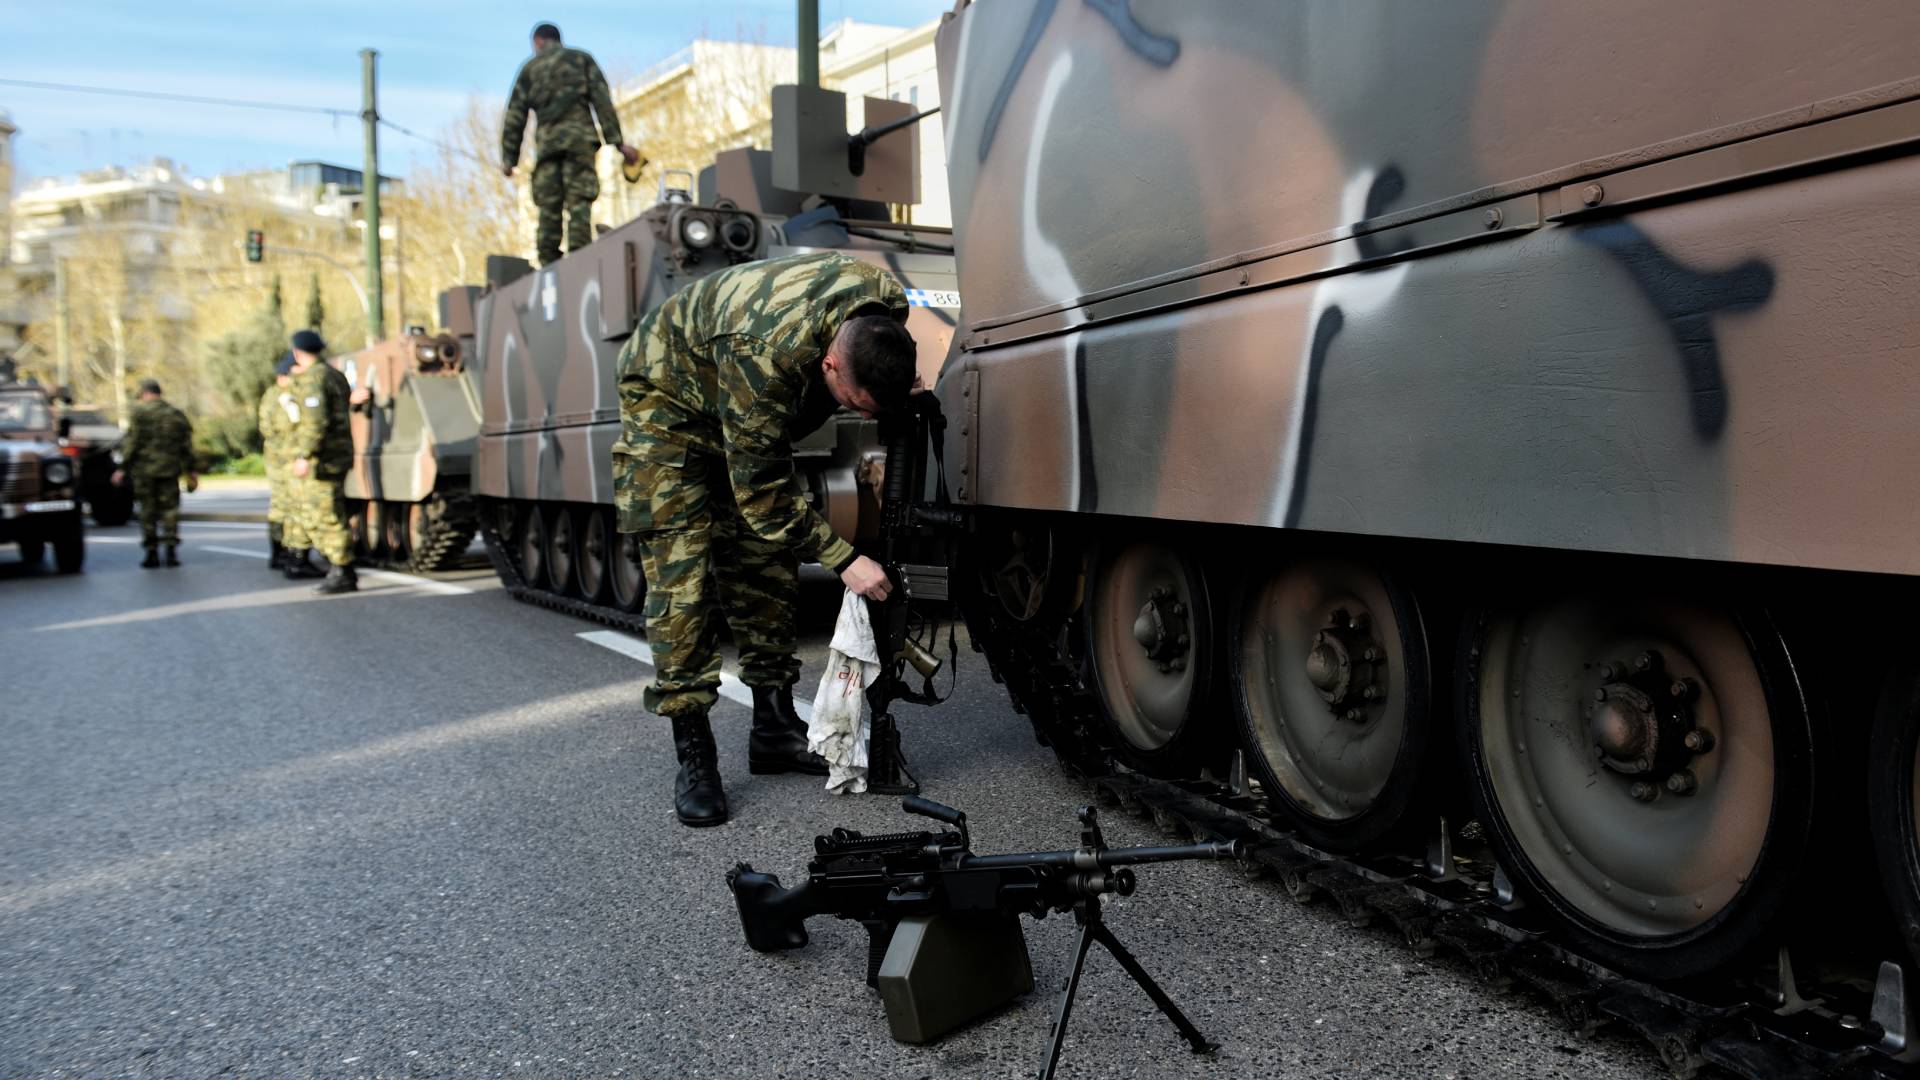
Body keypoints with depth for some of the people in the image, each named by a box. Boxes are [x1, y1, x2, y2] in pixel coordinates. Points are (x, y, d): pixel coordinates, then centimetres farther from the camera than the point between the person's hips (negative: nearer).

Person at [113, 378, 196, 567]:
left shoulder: (139, 412, -4)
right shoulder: (177, 415, 8)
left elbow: (131, 442, -8)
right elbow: (186, 447, 10)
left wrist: (123, 468, -3)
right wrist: (190, 471, 16)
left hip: (145, 469, -3)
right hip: (170, 470, 3)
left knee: (148, 510, 5)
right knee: (170, 509, 6)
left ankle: (152, 553, 6)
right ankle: (171, 550, -3)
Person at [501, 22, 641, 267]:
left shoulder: (530, 68, 20)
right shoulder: (581, 59, 18)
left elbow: (515, 116, 14)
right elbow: (602, 100, 4)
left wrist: (509, 157, 15)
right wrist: (617, 141, 0)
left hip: (546, 139, 1)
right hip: (579, 135, -1)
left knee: (548, 205, 2)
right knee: (579, 200, -9)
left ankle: (548, 263, -3)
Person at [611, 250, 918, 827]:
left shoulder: (887, 306, -24)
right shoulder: (763, 351, -43)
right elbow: (762, 493, -34)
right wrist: (844, 559, -33)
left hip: (755, 411, 7)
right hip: (669, 397, -6)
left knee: (767, 566, 4)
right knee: (680, 572, -13)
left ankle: (774, 727, 14)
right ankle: (693, 757, -7)